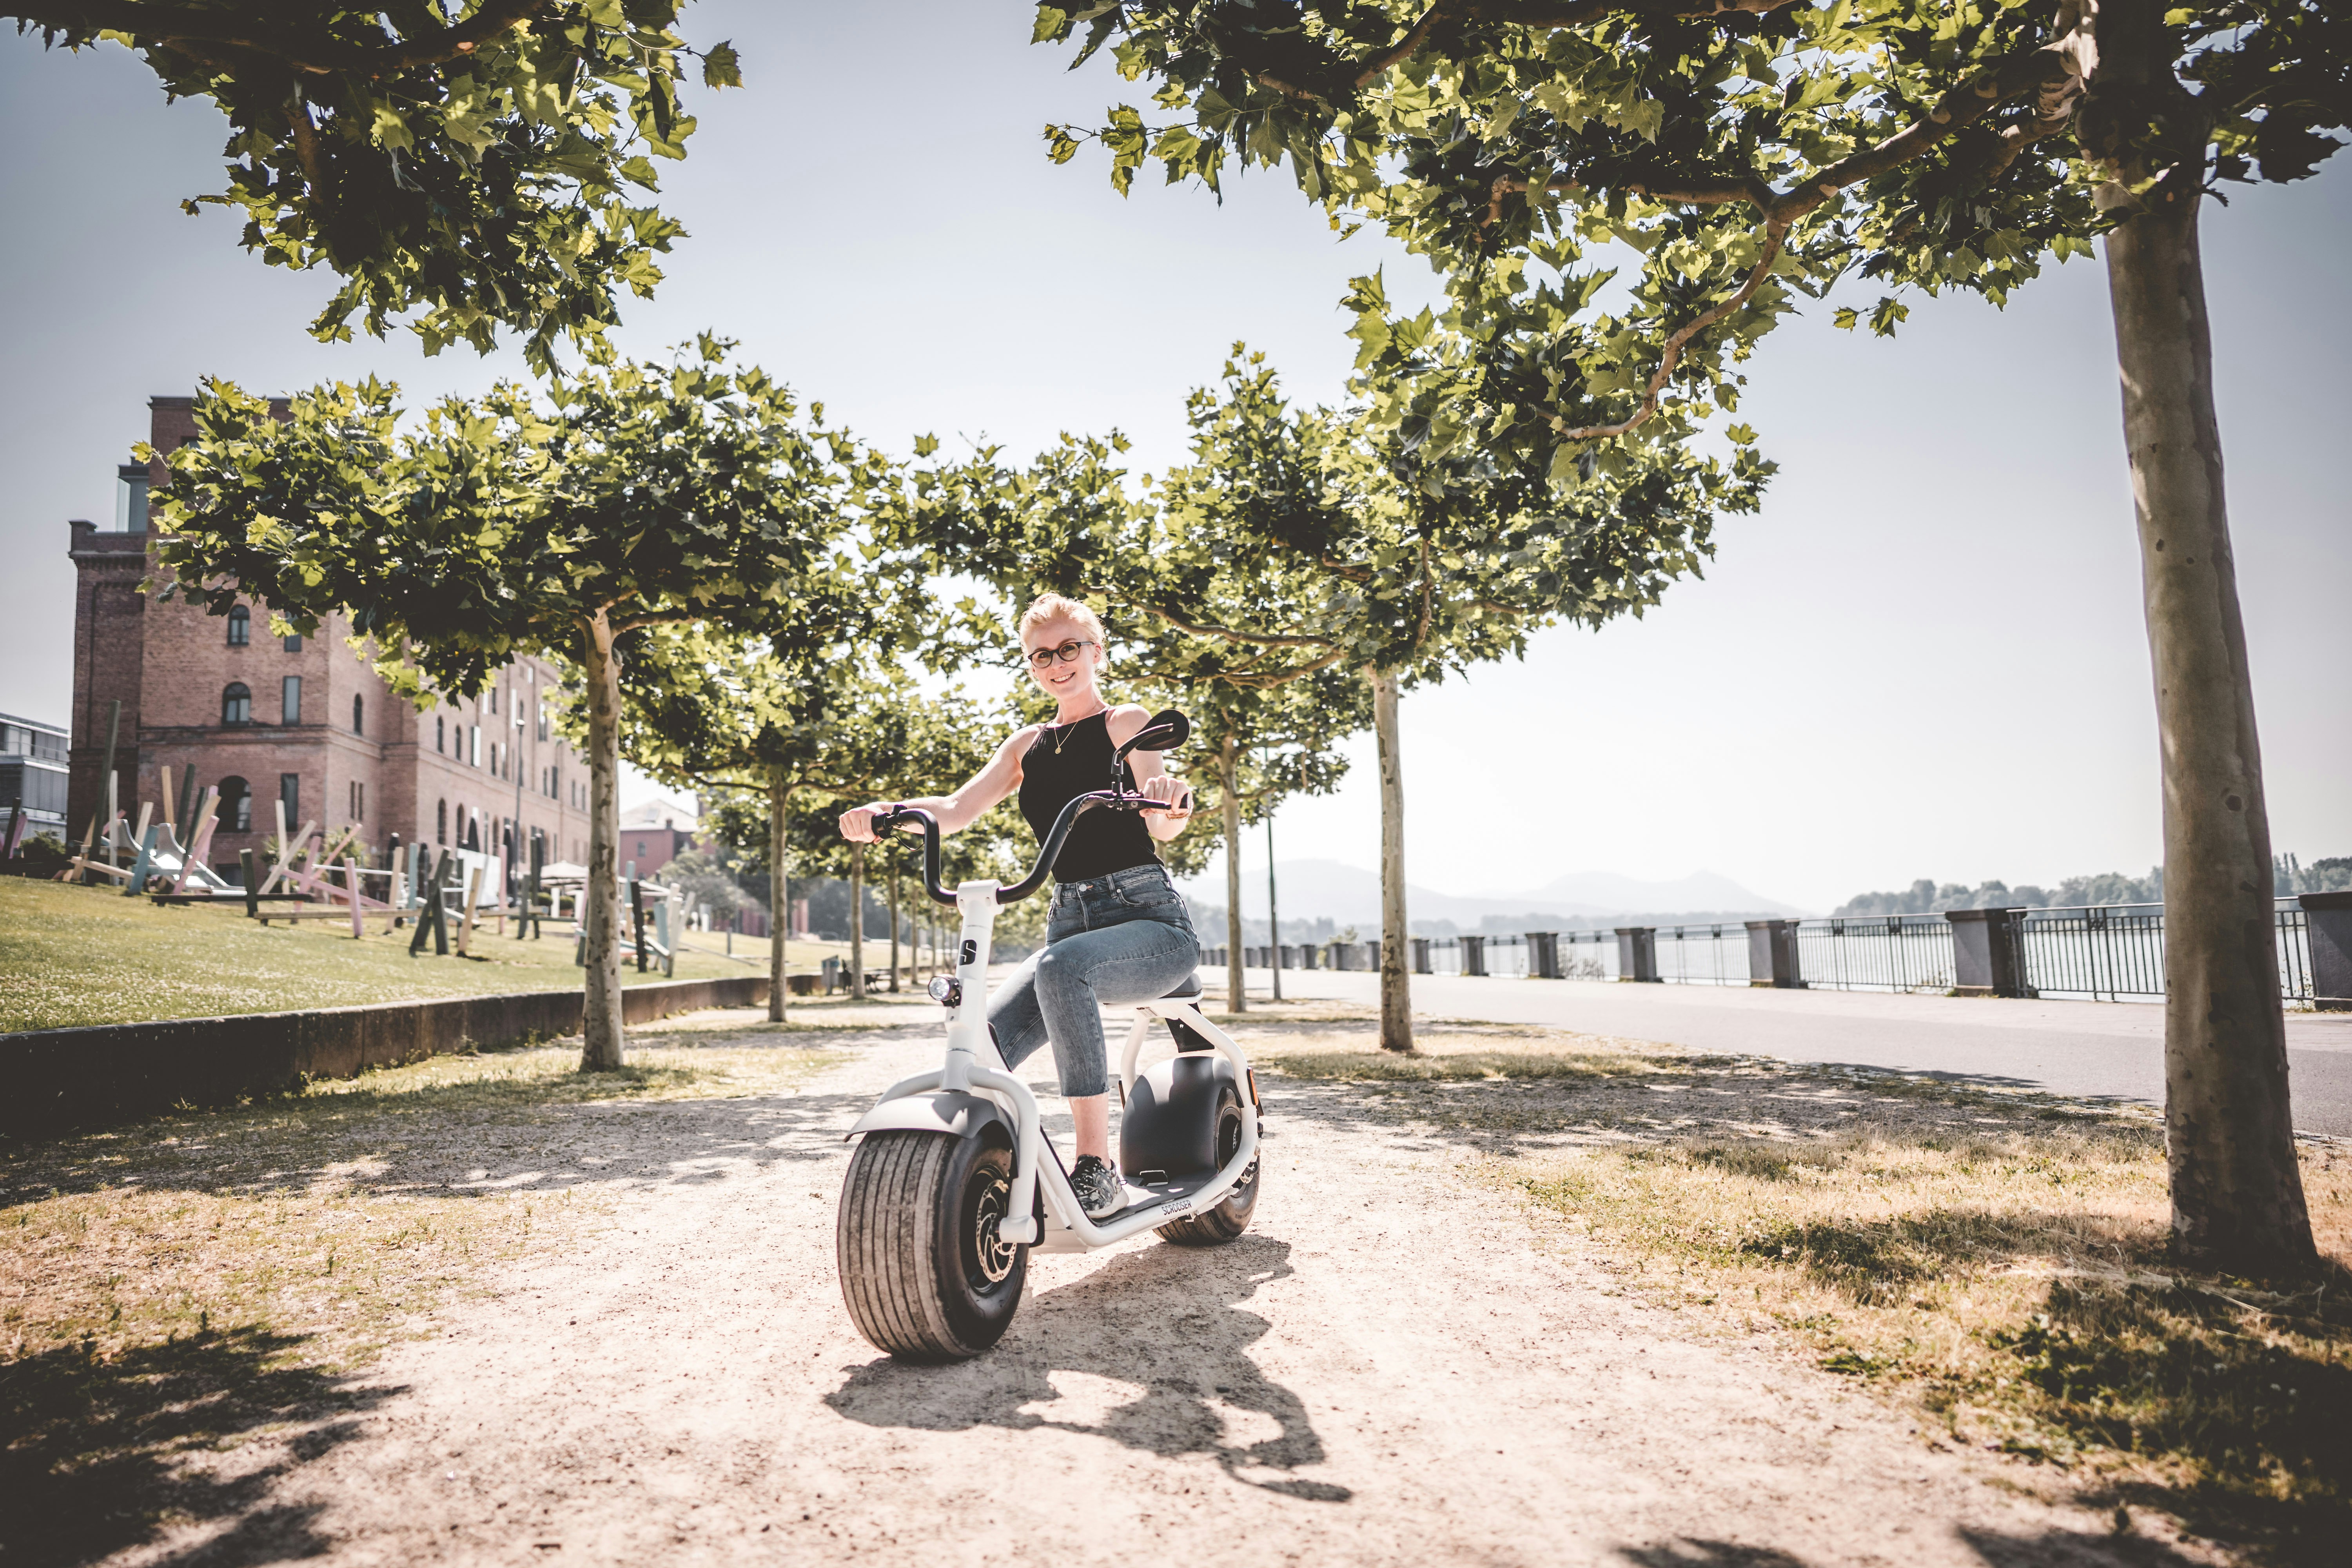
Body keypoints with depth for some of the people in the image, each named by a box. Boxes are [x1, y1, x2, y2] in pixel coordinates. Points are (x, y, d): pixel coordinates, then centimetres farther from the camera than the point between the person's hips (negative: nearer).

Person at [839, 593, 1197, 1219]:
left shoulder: (1126, 723, 1)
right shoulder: (1028, 745, 17)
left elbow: (1161, 826, -16)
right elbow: (958, 809, 4)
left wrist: (1170, 800, -41)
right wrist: (889, 811, -17)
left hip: (1149, 919, -5)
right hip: (1069, 925, 5)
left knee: (1062, 969, -38)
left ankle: (1097, 1169, -31)